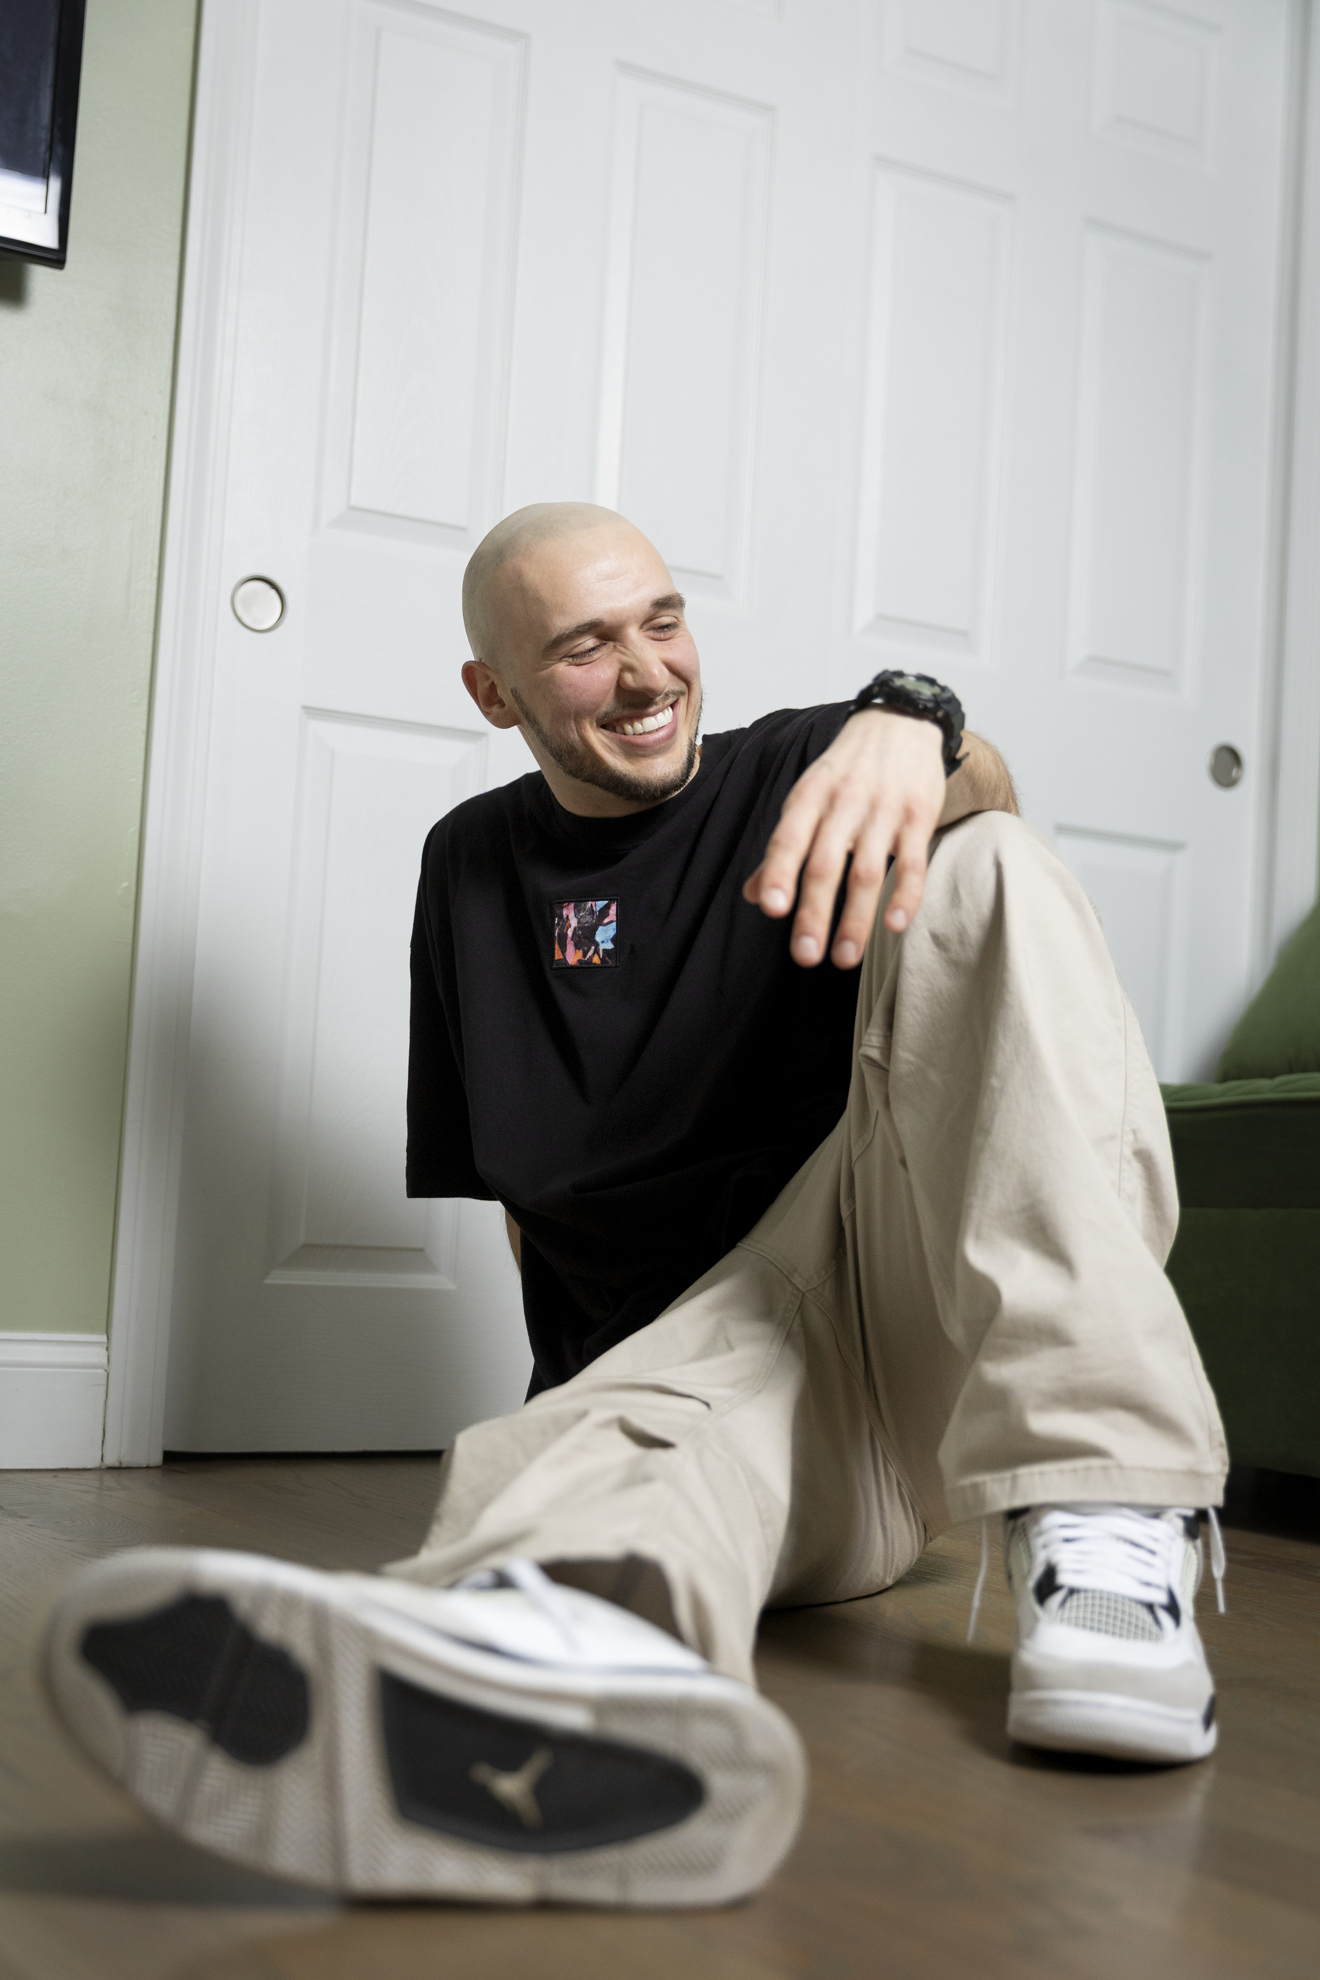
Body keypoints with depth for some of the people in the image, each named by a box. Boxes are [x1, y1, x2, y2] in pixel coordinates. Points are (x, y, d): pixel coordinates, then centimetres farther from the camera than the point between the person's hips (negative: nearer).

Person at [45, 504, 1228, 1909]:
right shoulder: (474, 866, 18)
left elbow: (984, 793, -13)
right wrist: (582, 1378, 7)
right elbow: (516, 1177, 22)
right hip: (691, 1334, 1)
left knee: (985, 870, -23)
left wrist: (909, 728, -37)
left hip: (910, 1253, 0)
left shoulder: (796, 774, 11)